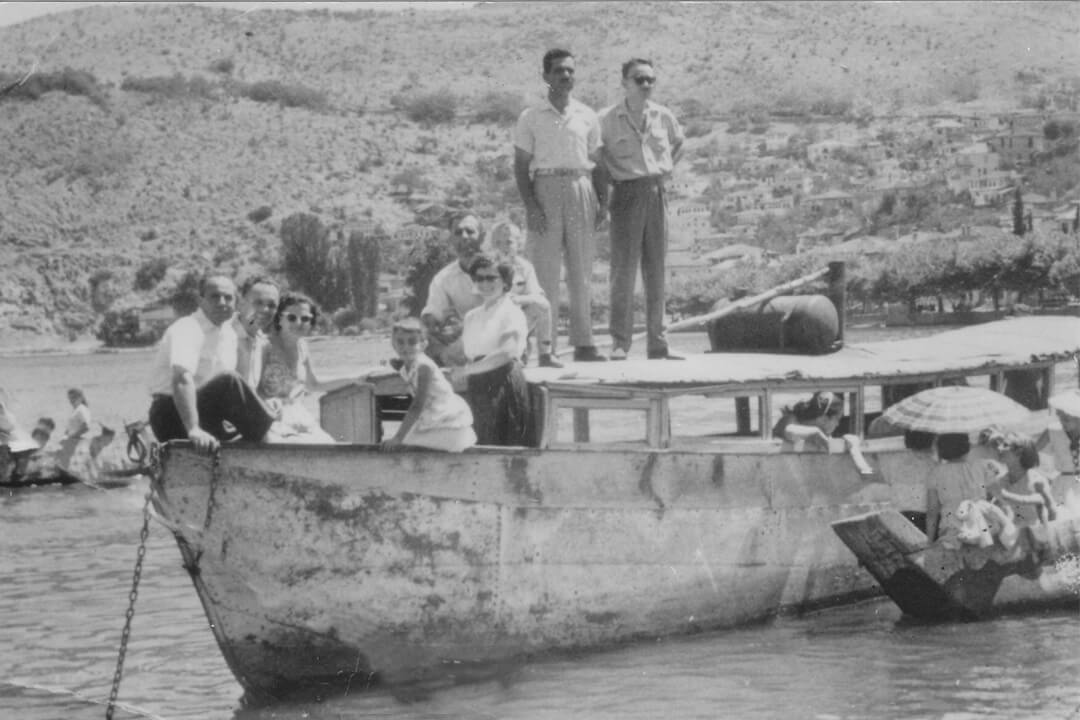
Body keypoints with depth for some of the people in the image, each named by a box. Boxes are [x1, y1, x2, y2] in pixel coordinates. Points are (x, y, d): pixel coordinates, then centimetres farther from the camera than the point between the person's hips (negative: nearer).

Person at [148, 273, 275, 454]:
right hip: (171, 415, -9)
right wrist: (194, 430, -43)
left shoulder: (229, 334, 12)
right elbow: (182, 379, -32)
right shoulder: (187, 329, -16)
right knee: (228, 380, -30)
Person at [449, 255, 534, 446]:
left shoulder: (512, 312, -2)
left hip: (503, 382, -6)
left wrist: (467, 369, -12)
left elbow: (507, 353, -14)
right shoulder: (472, 316, 18)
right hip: (478, 386, 6)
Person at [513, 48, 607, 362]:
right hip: (546, 189, -3)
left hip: (581, 189, 3)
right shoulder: (531, 118, 4)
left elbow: (596, 162, 14)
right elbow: (520, 165, 1)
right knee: (544, 269, -5)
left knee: (581, 269, 4)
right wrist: (530, 206, -10)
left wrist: (602, 201, 4)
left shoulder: (586, 116, 12)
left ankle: (583, 343, 7)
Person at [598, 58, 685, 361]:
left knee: (656, 271, 6)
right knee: (624, 270, -6)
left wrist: (667, 169, 13)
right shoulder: (608, 119, -4)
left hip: (657, 193, 4)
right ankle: (620, 342, -3)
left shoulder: (663, 116, 7)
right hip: (627, 195, -4)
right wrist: (609, 177, -1)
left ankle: (657, 343, 10)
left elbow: (679, 143, 25)